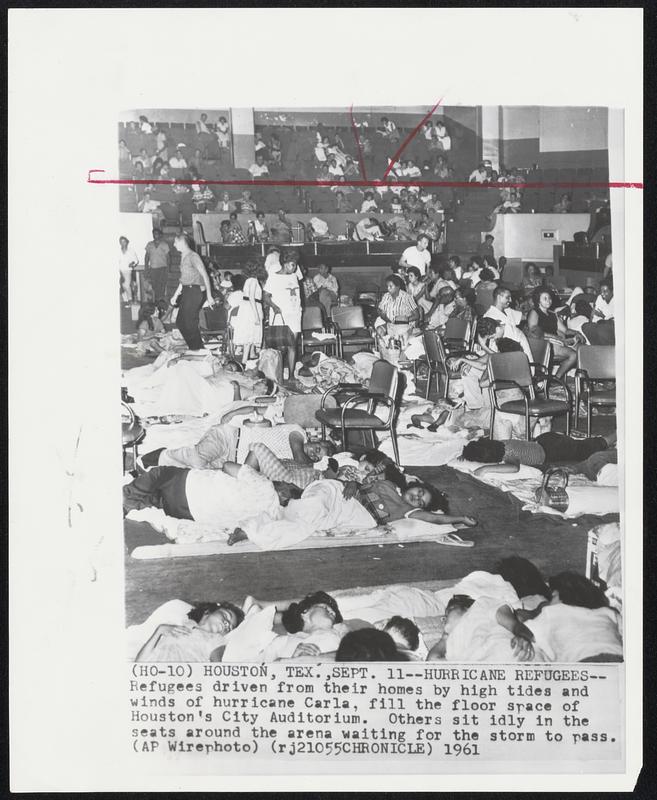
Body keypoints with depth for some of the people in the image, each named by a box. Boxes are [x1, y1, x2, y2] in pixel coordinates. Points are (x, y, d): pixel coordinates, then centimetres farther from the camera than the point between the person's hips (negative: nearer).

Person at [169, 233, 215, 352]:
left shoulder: (193, 256, -12)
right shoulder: (183, 257, 15)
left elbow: (205, 276, -14)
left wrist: (209, 296, -15)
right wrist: (175, 295, 22)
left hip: (195, 291, -9)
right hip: (186, 291, 9)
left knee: (189, 323, -5)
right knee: (180, 321, 10)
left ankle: (197, 349, 7)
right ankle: (195, 348, 18)